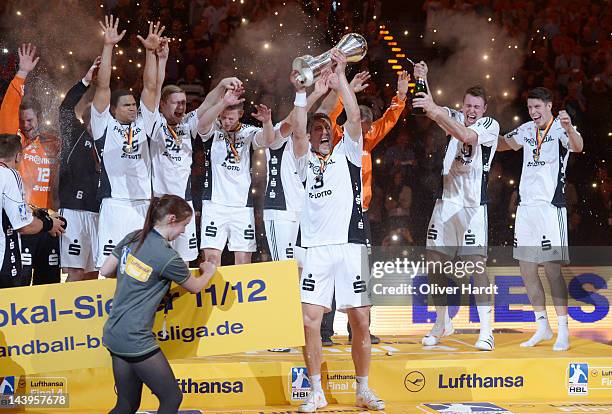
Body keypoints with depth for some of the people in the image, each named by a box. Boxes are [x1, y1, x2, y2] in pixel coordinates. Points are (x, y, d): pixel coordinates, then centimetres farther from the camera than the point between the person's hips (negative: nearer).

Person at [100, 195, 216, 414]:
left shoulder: (132, 238, 5)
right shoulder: (168, 257, -15)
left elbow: (105, 271, 14)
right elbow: (195, 286, 5)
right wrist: (208, 272, 26)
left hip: (114, 334, 8)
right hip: (136, 339, -8)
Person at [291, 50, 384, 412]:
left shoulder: (348, 153, 12)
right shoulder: (305, 161, 14)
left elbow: (355, 118, -1)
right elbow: (297, 131, -3)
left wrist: (341, 79, -5)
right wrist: (301, 94, -8)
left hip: (352, 246, -1)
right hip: (317, 249, 1)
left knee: (361, 321, 0)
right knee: (311, 320, -7)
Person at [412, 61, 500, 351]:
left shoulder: (490, 125, -5)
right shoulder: (454, 118, 10)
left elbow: (466, 136, -24)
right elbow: (431, 109, -7)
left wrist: (436, 111, -34)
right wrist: (422, 80, -25)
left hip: (473, 205, -5)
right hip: (446, 201, 5)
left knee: (477, 264, -11)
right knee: (435, 262, 6)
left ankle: (486, 330, -9)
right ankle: (442, 323, 22)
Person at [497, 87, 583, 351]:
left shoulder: (560, 128, -7)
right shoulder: (527, 130, 14)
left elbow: (578, 147, -28)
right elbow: (500, 144, 30)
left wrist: (569, 129, -48)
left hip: (551, 205, -7)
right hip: (526, 205, 7)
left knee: (552, 268, -10)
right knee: (527, 270, 8)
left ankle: (563, 331, -4)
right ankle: (543, 328, 18)